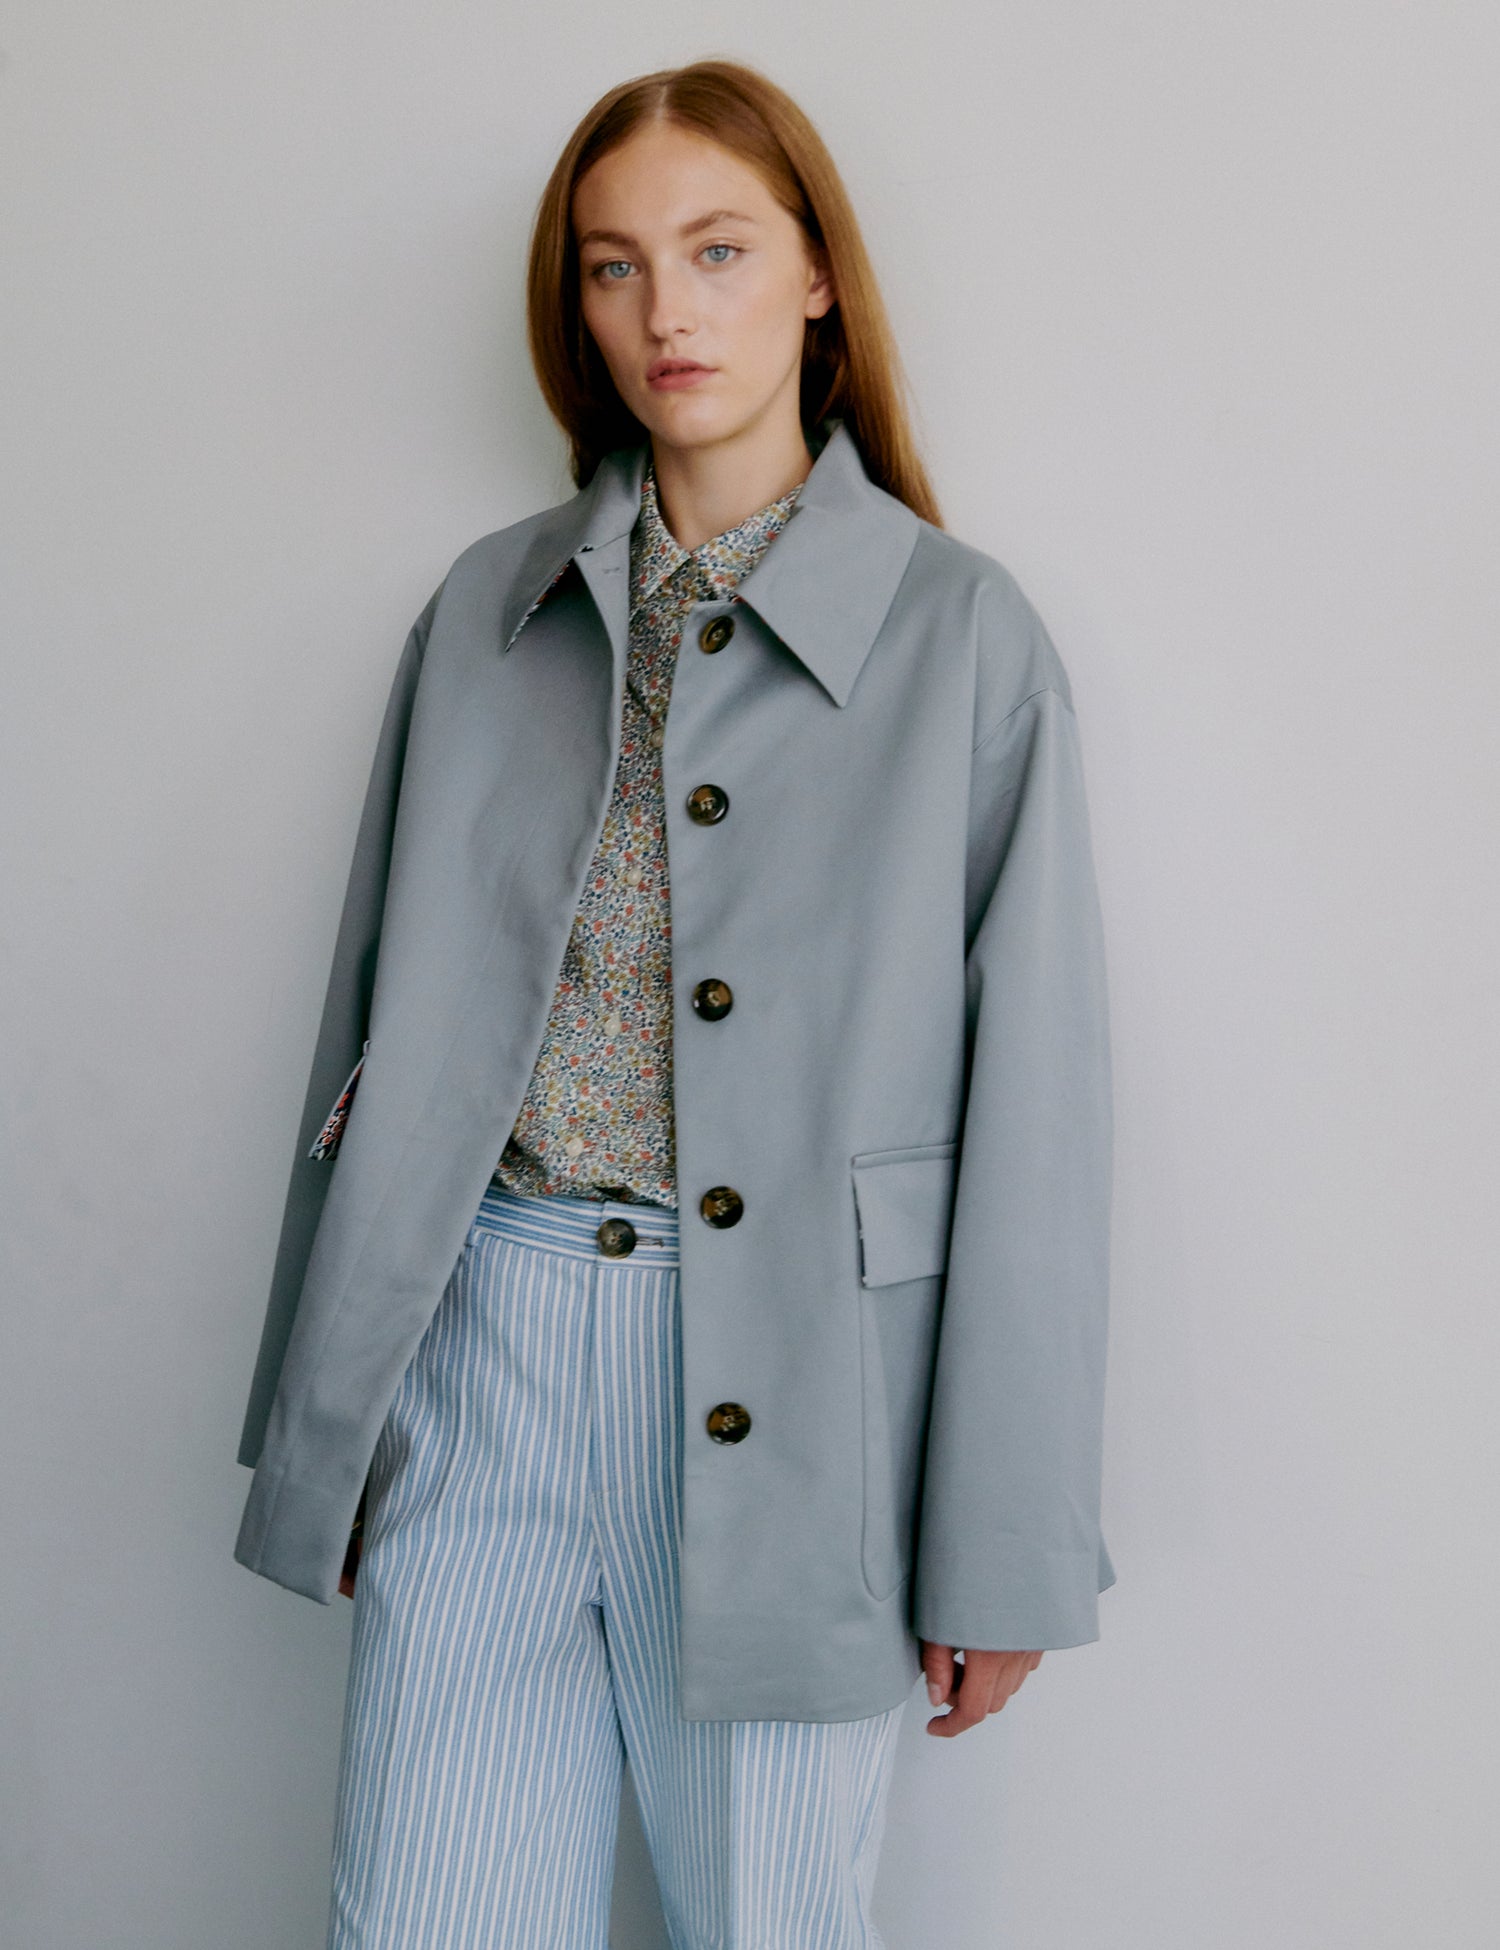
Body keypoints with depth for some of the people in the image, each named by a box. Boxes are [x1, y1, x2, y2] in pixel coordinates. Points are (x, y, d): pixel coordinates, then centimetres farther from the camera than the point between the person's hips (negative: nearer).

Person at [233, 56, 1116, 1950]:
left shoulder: (963, 637, -1)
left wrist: (1005, 1552, -5)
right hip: (478, 1353, 3)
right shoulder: (487, 607, 9)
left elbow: (1034, 1099, -3)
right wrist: (318, 1421, 10)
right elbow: (380, 1014, 11)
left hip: (790, 1383, -2)